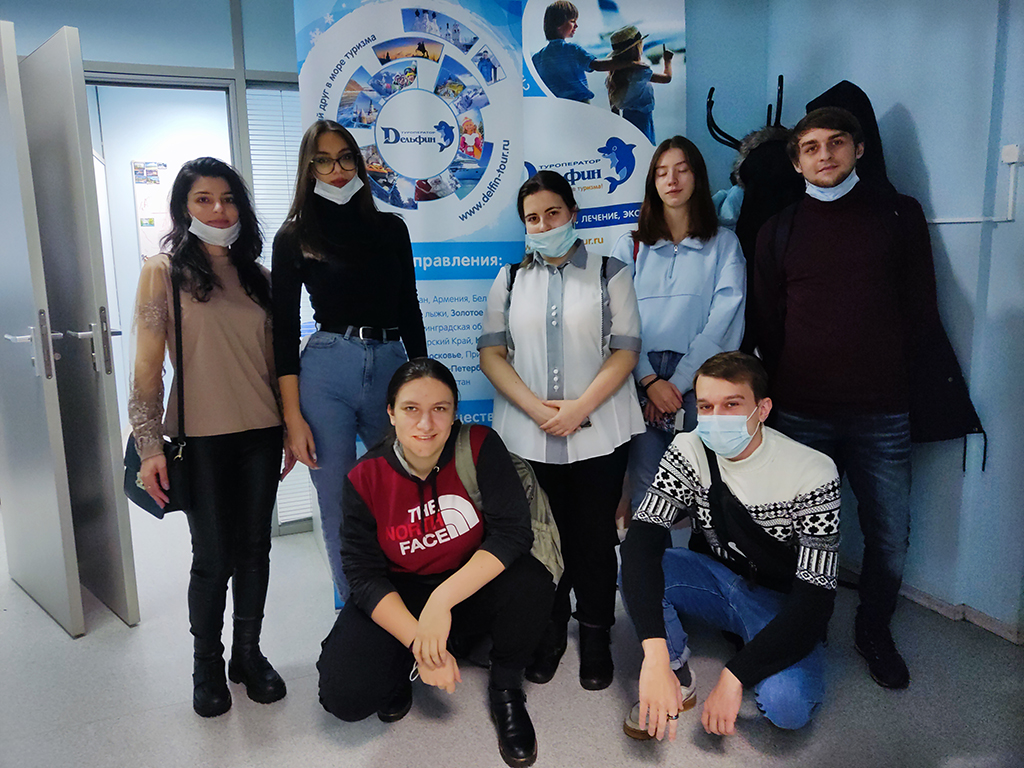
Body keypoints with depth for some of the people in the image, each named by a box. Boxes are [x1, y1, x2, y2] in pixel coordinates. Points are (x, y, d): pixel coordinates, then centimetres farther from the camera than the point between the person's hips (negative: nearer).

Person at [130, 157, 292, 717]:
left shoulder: (257, 277, 10)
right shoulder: (163, 272, -2)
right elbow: (147, 367, -6)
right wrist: (149, 445, -12)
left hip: (260, 434, 4)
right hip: (201, 438, -3)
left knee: (254, 548, 11)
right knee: (213, 556, 5)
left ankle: (248, 652, 30)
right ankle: (207, 665, 27)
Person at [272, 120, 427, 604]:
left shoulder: (390, 228, 10)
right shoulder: (294, 238, 4)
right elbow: (284, 329, 1)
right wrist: (292, 417, -5)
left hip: (392, 367, 2)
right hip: (326, 370, -2)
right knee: (339, 509, 5)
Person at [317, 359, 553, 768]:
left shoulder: (480, 447, -18)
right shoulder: (364, 480, -13)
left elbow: (513, 532, -24)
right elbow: (366, 578, -13)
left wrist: (443, 599, -33)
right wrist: (418, 640, -27)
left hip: (474, 586, 0)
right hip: (399, 596, 1)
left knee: (531, 583, -32)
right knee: (343, 694, -22)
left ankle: (505, 688, -1)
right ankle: (400, 669, 16)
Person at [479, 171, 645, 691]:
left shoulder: (609, 273, 5)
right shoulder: (510, 279, 11)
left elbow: (625, 350, -2)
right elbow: (491, 352, 4)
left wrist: (579, 407, -15)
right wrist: (535, 407, -11)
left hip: (597, 431, -1)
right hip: (528, 433, 2)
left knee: (595, 535, 5)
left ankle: (595, 636, 23)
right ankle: (549, 632, 28)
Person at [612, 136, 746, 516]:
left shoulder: (724, 244, 11)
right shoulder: (630, 247, 14)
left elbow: (723, 321, -1)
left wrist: (678, 382, -9)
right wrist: (649, 380, -10)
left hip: (699, 385, -1)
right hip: (642, 382, 1)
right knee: (646, 496, -1)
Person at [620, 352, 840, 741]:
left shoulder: (812, 473, -23)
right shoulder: (689, 451, -15)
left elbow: (815, 596, -24)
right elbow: (641, 540, -27)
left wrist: (733, 676, -31)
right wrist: (655, 657, -40)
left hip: (781, 603, -2)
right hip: (715, 579, 3)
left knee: (786, 705, -31)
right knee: (634, 567, -25)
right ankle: (677, 677, -4)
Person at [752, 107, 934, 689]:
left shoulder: (899, 214, 6)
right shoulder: (780, 230, 8)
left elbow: (920, 308, 8)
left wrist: (889, 377, 3)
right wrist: (791, 383, 5)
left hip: (882, 414, 0)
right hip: (801, 415, 0)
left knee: (890, 536, 6)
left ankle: (874, 630, 31)